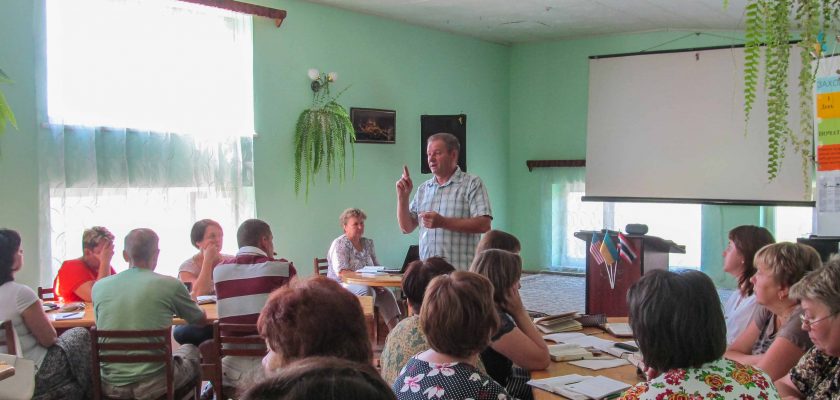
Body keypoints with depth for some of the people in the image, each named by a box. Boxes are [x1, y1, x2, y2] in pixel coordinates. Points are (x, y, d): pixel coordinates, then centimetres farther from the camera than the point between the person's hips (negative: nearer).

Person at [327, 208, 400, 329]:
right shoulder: (339, 244, -7)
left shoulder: (368, 243, 15)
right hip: (341, 286, -6)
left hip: (368, 286, 6)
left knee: (386, 294, -21)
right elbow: (342, 272, -19)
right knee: (367, 291, -35)